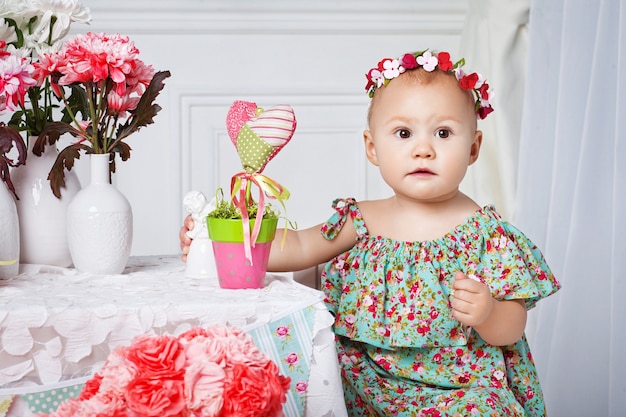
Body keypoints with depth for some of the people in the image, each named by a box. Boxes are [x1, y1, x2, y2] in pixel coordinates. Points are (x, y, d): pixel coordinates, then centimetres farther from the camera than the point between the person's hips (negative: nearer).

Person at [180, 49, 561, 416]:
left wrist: (487, 314, -29)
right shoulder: (362, 221, 3)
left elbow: (511, 329, -5)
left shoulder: (486, 233, -7)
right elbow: (300, 246, 11)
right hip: (369, 385, 4)